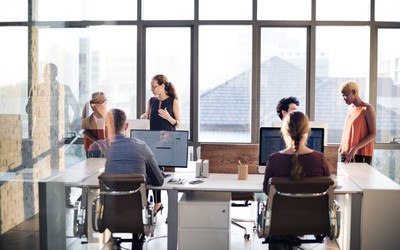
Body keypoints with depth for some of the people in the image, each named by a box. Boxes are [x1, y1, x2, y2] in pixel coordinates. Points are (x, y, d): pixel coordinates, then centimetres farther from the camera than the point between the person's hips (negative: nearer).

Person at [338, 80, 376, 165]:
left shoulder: (367, 109, -8)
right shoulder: (350, 108, 14)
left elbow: (373, 134, -11)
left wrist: (354, 148, -20)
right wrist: (342, 146, 9)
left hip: (361, 155, -7)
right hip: (346, 153, 7)